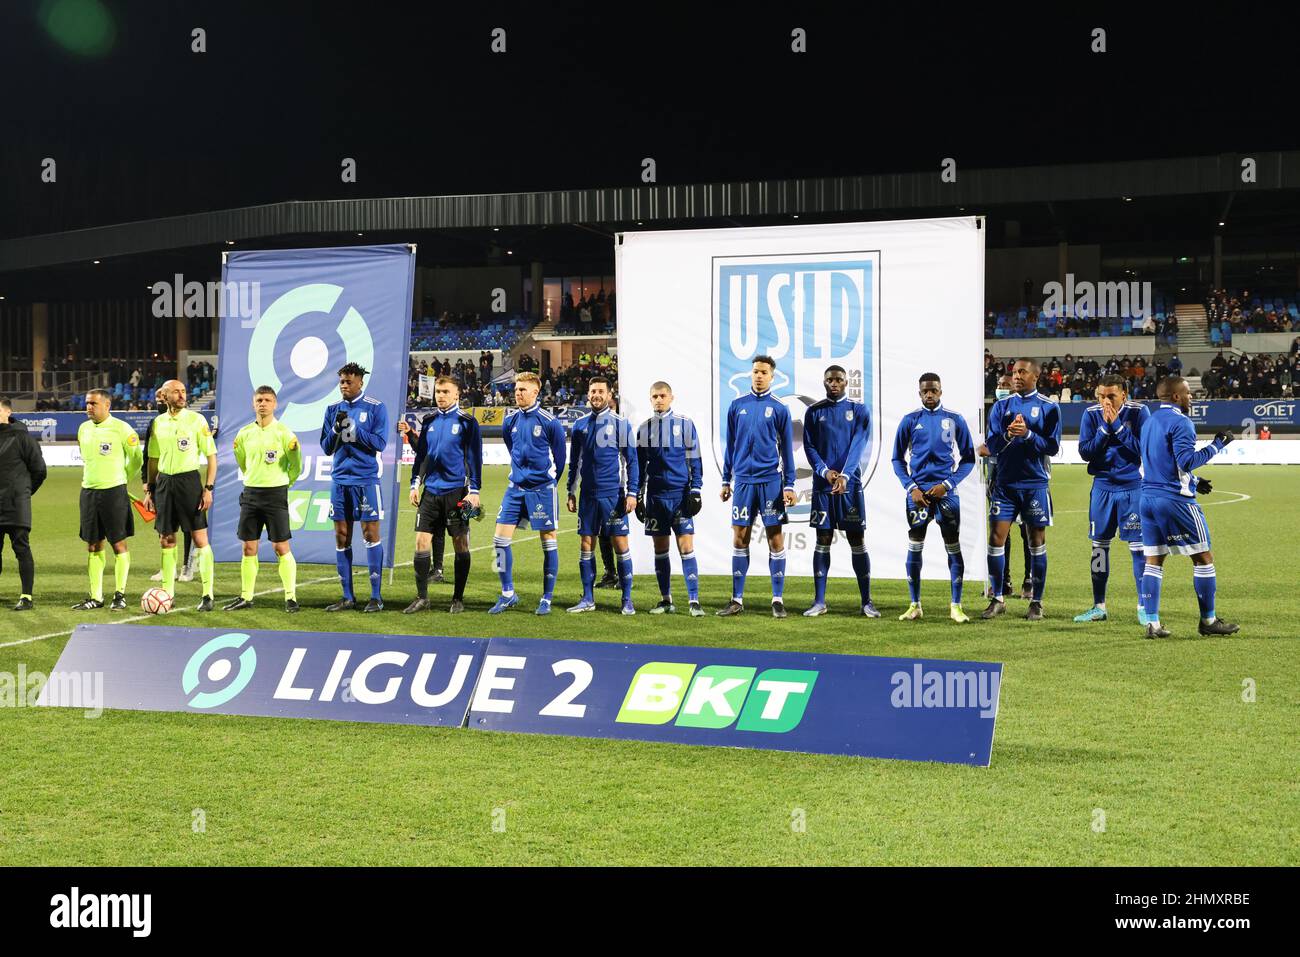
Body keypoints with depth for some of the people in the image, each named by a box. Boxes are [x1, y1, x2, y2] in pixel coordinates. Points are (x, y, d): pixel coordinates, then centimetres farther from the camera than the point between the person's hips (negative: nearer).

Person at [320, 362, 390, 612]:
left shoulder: (375, 408, -1)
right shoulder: (333, 409, 11)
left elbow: (380, 442, -9)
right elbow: (326, 447, 10)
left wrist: (353, 429, -15)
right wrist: (336, 428, -8)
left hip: (366, 480, -5)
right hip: (340, 479, 5)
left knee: (370, 533, -4)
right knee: (341, 537, 4)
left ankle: (376, 596, 1)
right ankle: (347, 597, 11)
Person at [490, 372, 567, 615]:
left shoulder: (549, 421, -10)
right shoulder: (511, 420, 4)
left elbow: (559, 455, 1)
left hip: (543, 488, -5)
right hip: (516, 487, 5)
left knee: (548, 541, 2)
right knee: (500, 539, -3)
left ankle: (547, 599, 11)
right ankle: (508, 594, 9)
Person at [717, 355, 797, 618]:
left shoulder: (779, 408, 1)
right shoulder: (737, 406, 8)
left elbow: (787, 449, 3)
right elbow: (730, 445, 13)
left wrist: (789, 485, -2)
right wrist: (726, 481, 11)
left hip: (770, 480, -2)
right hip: (743, 480, 2)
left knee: (775, 538, -1)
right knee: (739, 539, 3)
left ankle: (778, 600, 5)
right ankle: (737, 599, 10)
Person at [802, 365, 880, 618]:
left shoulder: (858, 411, 4)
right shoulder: (814, 412, 9)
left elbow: (858, 445, -7)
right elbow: (809, 446, 3)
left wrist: (844, 475, -21)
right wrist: (825, 471, -15)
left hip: (850, 484, -1)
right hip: (822, 484, 1)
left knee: (857, 542, 0)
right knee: (822, 541, 3)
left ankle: (866, 602, 5)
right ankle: (819, 601, 7)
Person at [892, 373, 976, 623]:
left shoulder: (955, 420, 3)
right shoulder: (910, 420, 4)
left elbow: (968, 459, 6)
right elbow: (898, 459, 8)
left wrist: (947, 484, -7)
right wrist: (911, 487, -4)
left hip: (946, 490, 0)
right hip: (918, 491, 1)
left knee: (953, 548, -1)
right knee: (914, 547, 2)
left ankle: (956, 606, 5)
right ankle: (914, 605, 10)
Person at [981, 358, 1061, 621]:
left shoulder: (1049, 407, 0)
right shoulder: (1001, 405, 8)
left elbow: (1052, 447, -6)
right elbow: (992, 445, 2)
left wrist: (1028, 434, -20)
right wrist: (1008, 435, -18)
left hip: (1035, 483, -2)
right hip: (1005, 483, 2)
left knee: (1037, 543, 4)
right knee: (996, 539, -2)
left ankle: (1036, 602, 12)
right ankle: (997, 600, 8)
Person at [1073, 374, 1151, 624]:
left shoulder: (1138, 412, -10)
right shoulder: (1091, 414, -3)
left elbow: (1143, 449, -16)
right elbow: (1085, 452, -5)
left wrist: (1117, 425, -20)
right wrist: (1105, 428, -16)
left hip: (1132, 486, -3)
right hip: (1102, 486, 3)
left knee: (1138, 546, -4)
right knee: (1099, 546, 7)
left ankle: (1143, 607, 5)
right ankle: (1099, 607, 17)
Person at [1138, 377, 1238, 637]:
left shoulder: (1150, 421, 16)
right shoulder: (1179, 422, -11)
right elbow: (1187, 460, -20)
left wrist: (1193, 481, 27)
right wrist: (1217, 445, -11)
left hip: (1148, 496, 8)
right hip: (1175, 499, -8)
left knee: (1153, 559, 8)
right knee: (1203, 557, 4)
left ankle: (1152, 622, 3)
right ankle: (1208, 620, 9)